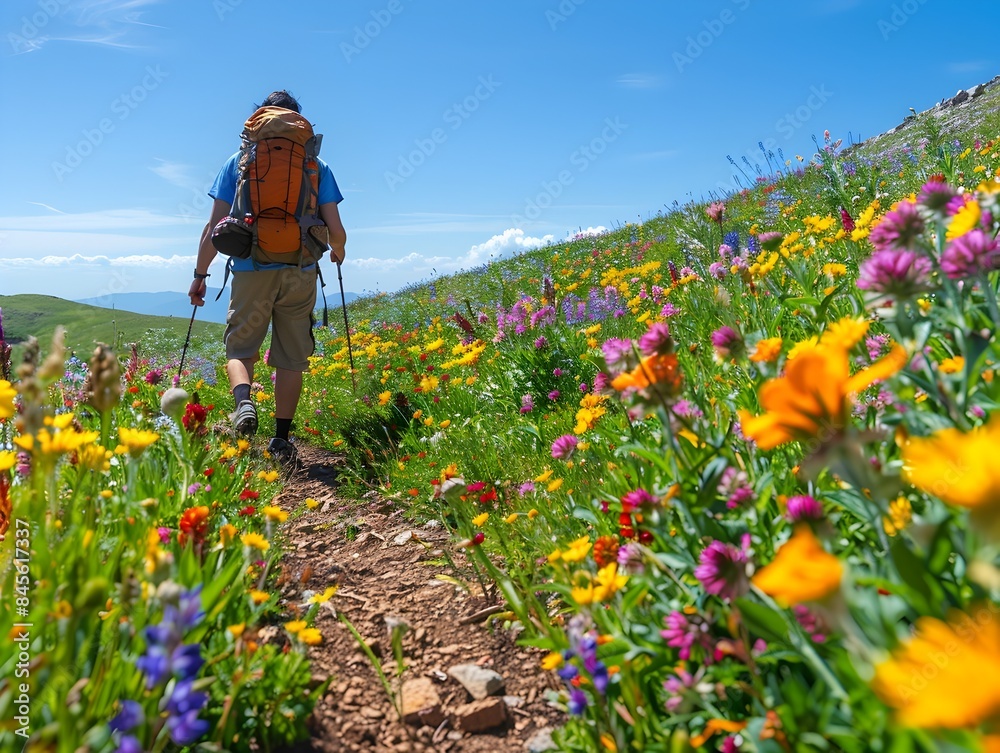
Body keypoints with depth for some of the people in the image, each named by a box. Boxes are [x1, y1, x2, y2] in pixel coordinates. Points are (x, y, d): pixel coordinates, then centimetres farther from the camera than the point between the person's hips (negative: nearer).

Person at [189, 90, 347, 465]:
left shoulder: (238, 161, 8)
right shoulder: (316, 165, 7)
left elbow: (214, 227, 4)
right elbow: (335, 229, 2)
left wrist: (200, 273, 12)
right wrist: (338, 252, 25)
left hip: (251, 270, 0)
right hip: (300, 273, 0)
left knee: (240, 347, 12)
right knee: (291, 357, 8)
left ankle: (244, 401, -17)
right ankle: (281, 440, 9)